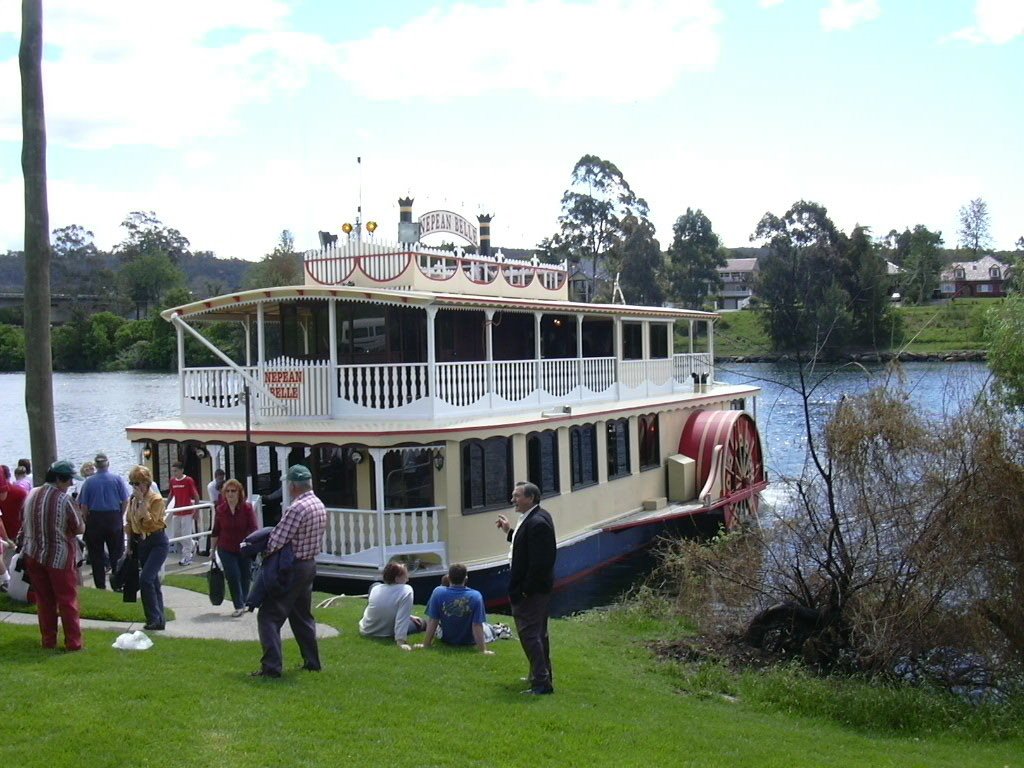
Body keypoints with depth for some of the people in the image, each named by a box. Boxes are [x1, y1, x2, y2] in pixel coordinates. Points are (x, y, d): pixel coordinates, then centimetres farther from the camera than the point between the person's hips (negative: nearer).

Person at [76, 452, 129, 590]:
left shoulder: (89, 482, -5)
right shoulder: (117, 479, -4)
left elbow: (83, 505, -4)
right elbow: (125, 501, -2)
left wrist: (87, 521, 10)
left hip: (95, 519, 0)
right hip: (114, 519, 0)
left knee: (96, 556, 8)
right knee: (116, 553, 9)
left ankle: (100, 586, 11)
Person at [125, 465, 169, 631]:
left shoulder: (156, 499, -14)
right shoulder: (132, 499, 6)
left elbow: (149, 523, -25)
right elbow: (129, 523, 16)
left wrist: (142, 501, -24)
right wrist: (130, 545, 15)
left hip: (157, 542, -7)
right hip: (140, 543, 7)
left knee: (145, 579, -19)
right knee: (152, 582, 10)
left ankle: (154, 618, -11)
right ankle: (159, 620, 16)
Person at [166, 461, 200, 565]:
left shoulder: (189, 480, -11)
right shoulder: (172, 481, 4)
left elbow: (196, 496, -7)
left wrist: (197, 512, -8)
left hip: (187, 513, -6)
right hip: (176, 513, 6)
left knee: (186, 535, -3)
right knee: (175, 535, 9)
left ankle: (186, 557, 6)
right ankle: (192, 544, 33)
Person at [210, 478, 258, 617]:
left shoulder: (247, 507, -8)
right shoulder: (220, 510, -2)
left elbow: (253, 528, -11)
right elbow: (215, 531, 6)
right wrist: (212, 549, 9)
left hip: (244, 549, 0)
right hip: (226, 550, 0)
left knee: (245, 577, 10)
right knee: (233, 576, -10)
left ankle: (243, 602, 29)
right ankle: (239, 606, -3)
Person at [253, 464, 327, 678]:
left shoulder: (297, 508, -22)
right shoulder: (320, 506, 7)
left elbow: (277, 540, -21)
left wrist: (265, 554, -2)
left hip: (292, 568, -9)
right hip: (310, 564, 9)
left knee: (269, 616, -4)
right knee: (302, 615, 20)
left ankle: (271, 666, -8)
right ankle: (312, 662, 24)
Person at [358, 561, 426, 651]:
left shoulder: (375, 588, -7)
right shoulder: (406, 591, -24)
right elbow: (402, 618, -31)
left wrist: (408, 616, 12)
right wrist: (400, 641, -33)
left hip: (365, 631, 4)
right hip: (386, 634, -4)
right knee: (421, 623, 19)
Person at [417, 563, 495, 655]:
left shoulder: (438, 592, -23)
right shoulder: (476, 596, -26)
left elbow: (432, 622, -18)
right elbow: (477, 626, -26)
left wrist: (426, 645, -10)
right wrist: (483, 650, -22)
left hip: (446, 640, 1)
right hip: (469, 642, -1)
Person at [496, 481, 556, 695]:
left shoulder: (537, 523, -24)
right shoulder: (537, 517, 9)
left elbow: (539, 561, -27)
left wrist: (524, 589, -23)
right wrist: (510, 531, 11)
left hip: (531, 590, -11)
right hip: (537, 587, 11)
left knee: (529, 633, -6)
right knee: (538, 632, 21)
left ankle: (541, 683, -2)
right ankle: (542, 676, 34)